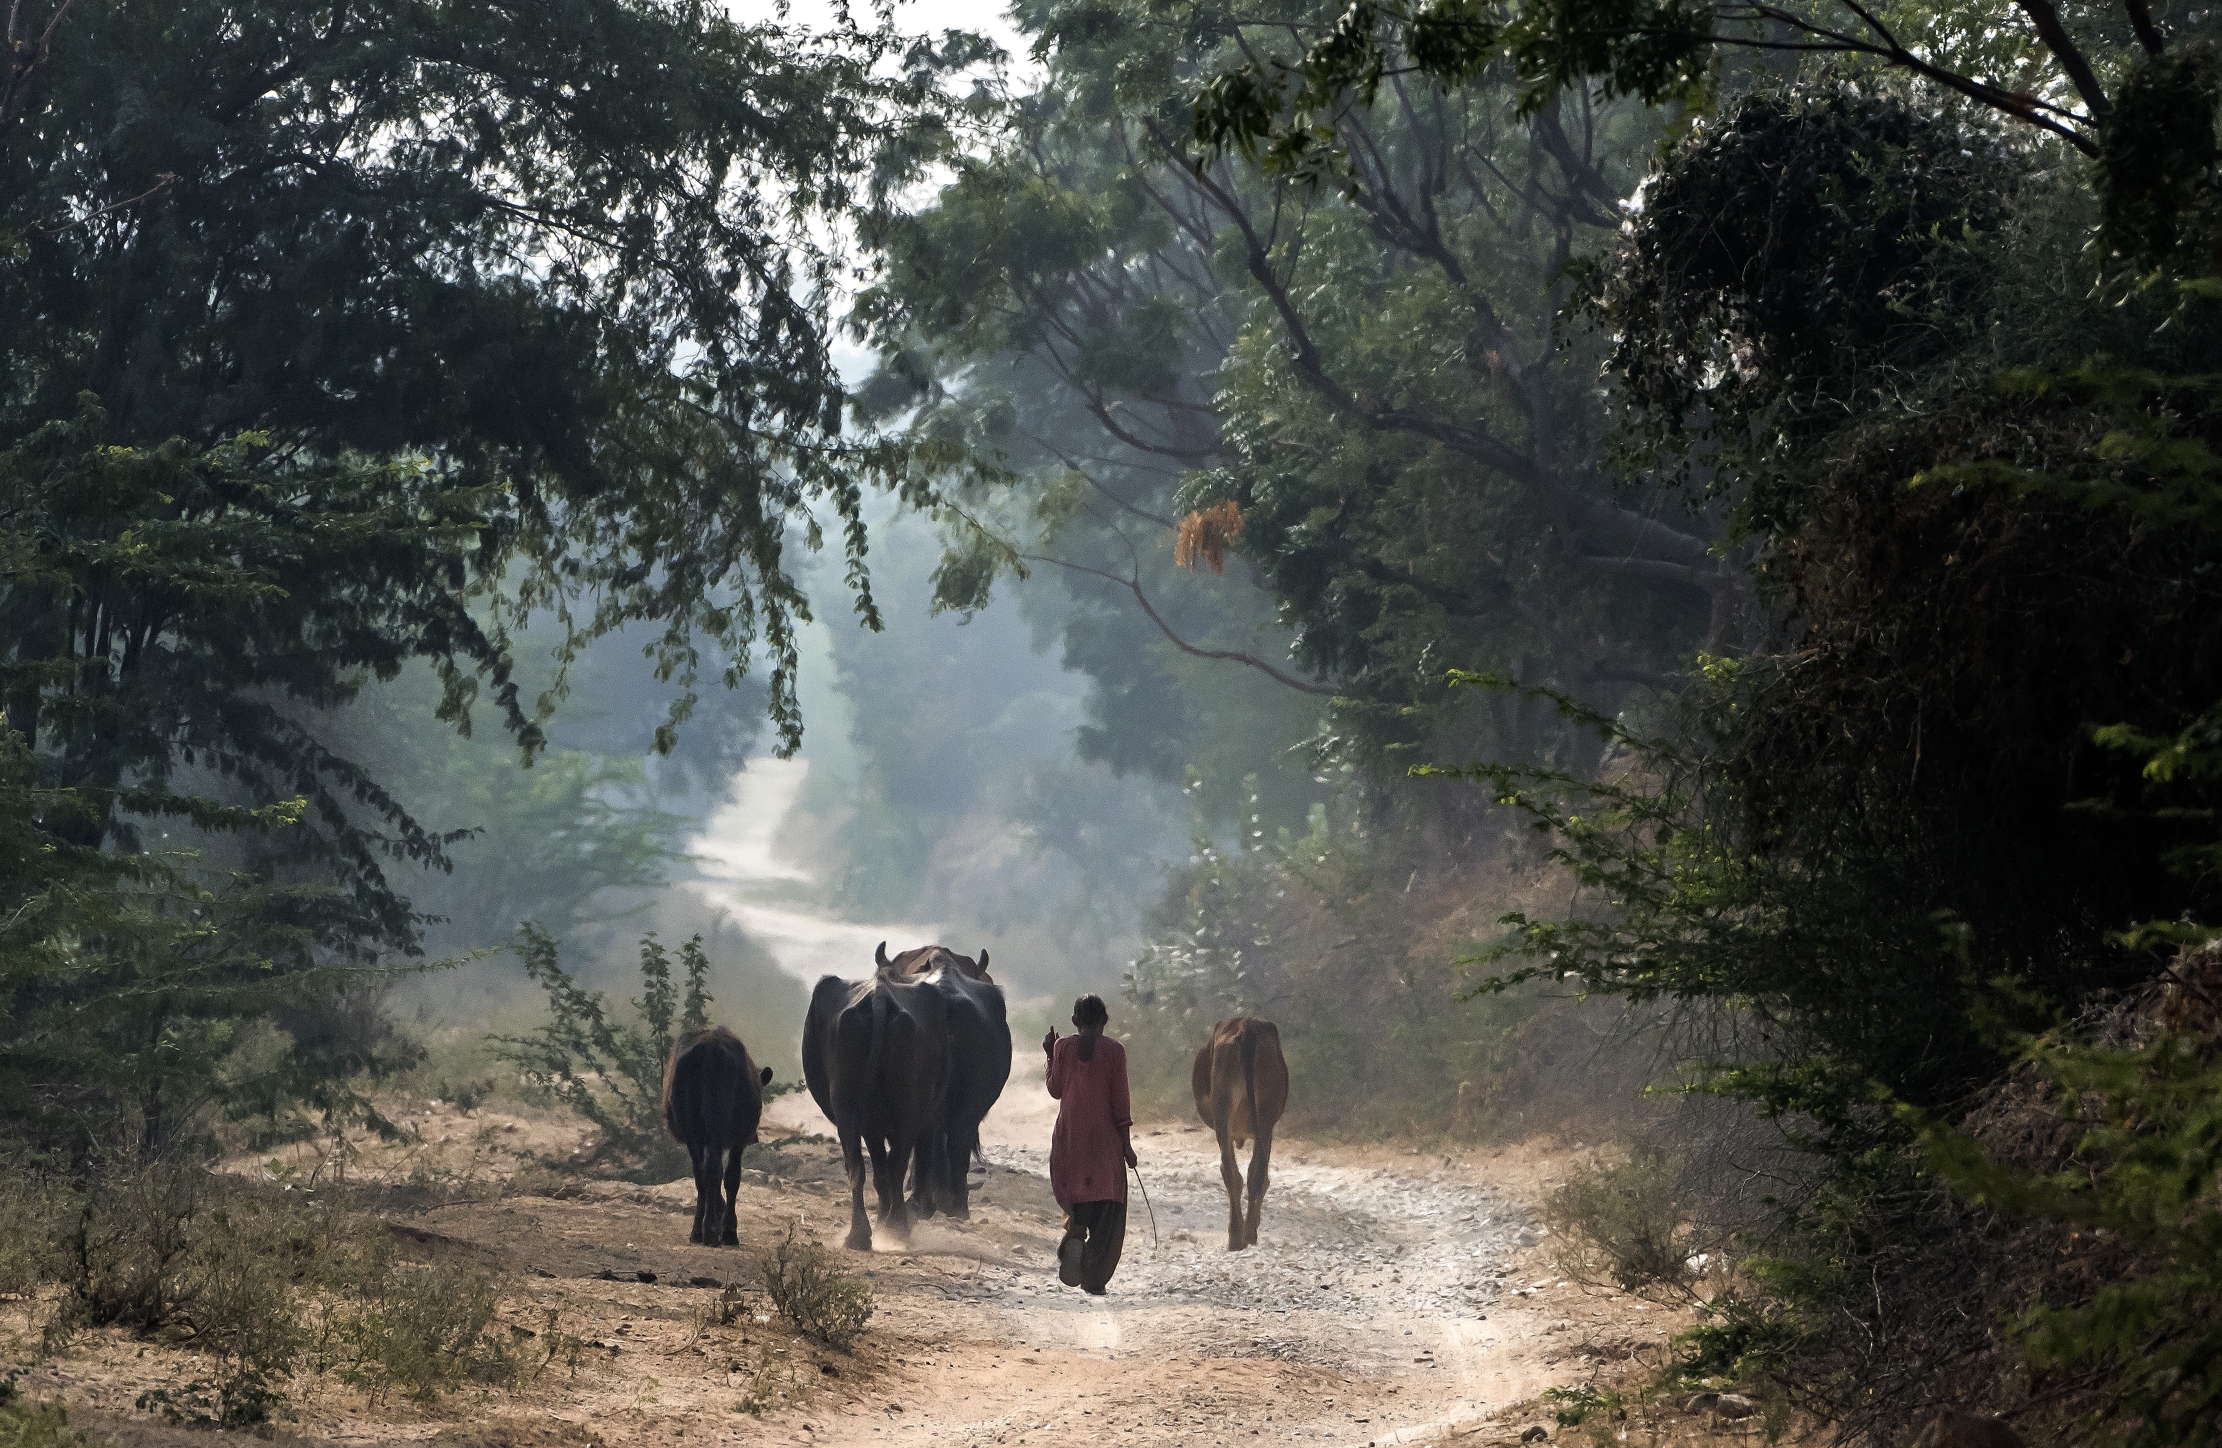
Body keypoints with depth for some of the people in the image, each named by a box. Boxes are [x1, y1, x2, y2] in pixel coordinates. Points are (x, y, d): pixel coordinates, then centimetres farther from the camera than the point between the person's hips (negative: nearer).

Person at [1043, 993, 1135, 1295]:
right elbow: (1119, 1099, -6)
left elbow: (1056, 1089, 9)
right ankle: (1094, 1278, 0)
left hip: (1069, 1135, 2)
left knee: (1076, 1200, 16)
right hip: (1104, 1137, -2)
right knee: (1106, 1212, 5)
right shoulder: (1114, 1051, -6)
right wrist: (1126, 1143, -1)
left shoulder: (1063, 1048, -1)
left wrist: (1049, 1055, 21)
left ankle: (1074, 1236, -17)